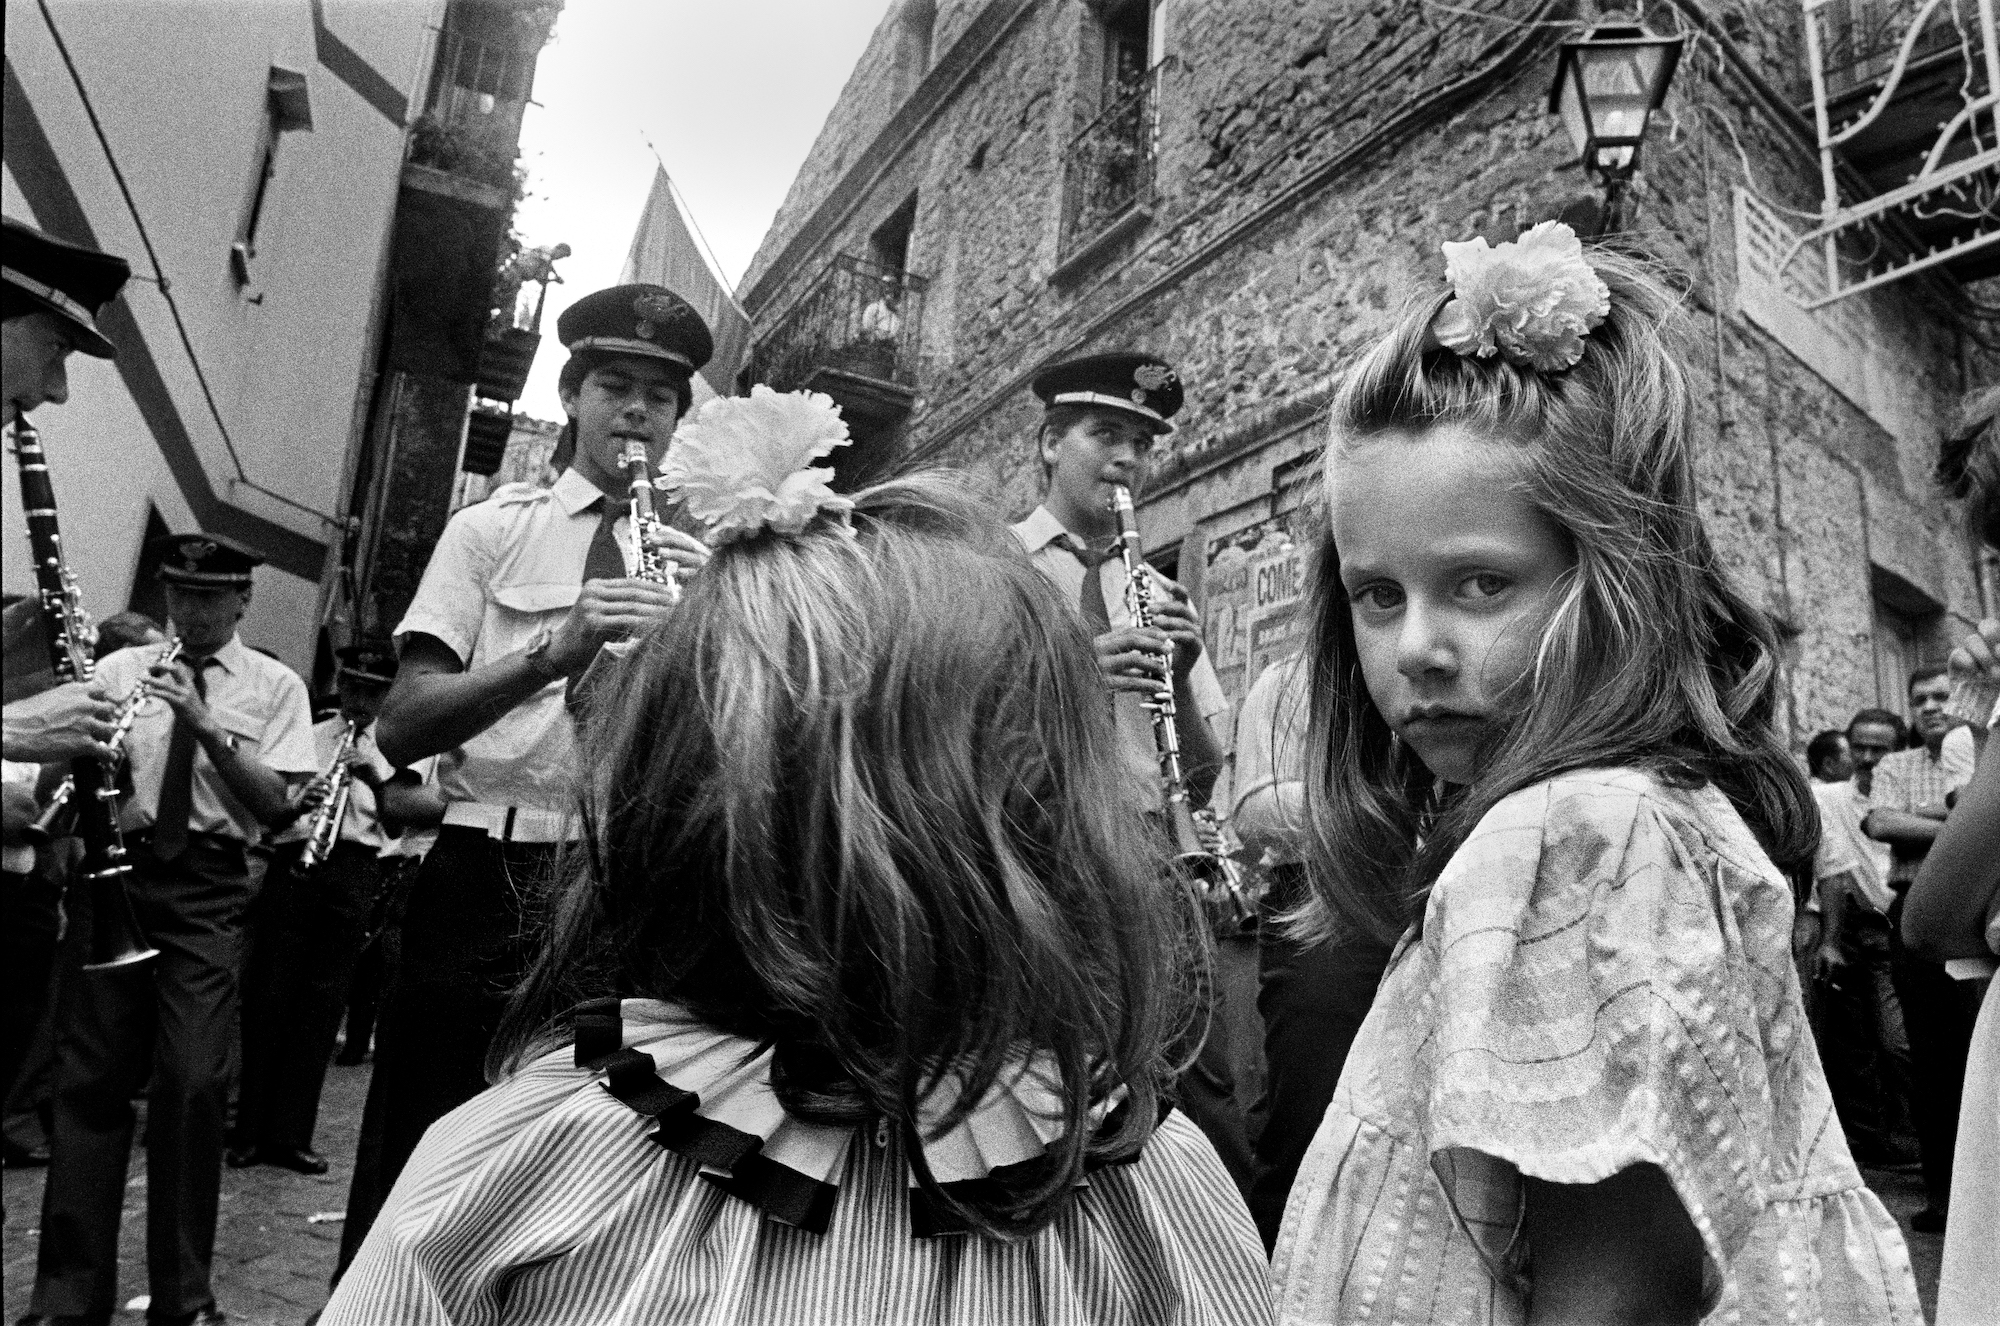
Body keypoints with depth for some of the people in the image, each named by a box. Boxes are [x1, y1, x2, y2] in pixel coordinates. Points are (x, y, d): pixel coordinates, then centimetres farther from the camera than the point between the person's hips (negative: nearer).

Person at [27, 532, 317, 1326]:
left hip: (209, 885, -2)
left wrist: (207, 724, -14)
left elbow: (275, 803, -5)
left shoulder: (275, 687, 5)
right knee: (92, 1077, 4)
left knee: (194, 1083, -6)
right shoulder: (120, 668, 11)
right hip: (114, 868, 2)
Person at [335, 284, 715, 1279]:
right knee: (426, 1161, 7)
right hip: (488, 877, -1)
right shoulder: (492, 531, 7)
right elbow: (400, 730, -6)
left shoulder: (705, 559, 10)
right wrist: (555, 652, -21)